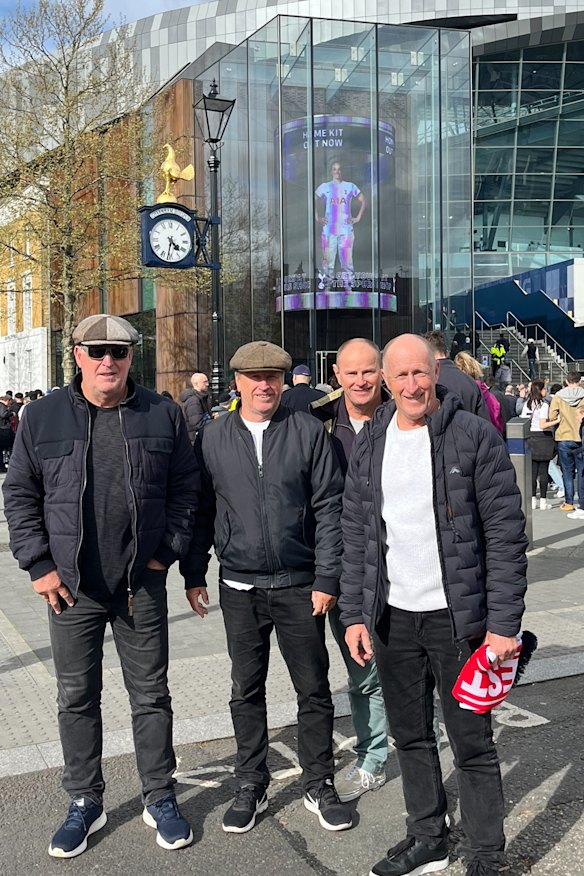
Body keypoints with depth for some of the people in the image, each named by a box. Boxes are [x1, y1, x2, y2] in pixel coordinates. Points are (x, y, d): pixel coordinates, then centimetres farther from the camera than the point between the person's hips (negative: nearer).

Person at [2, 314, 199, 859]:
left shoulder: (162, 415, 0)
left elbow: (185, 487, 4)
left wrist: (167, 550, -3)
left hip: (142, 585, 0)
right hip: (70, 588, 1)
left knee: (151, 695, 10)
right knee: (77, 699, 12)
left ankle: (159, 799, 27)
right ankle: (84, 803, 29)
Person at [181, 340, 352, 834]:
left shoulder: (308, 432, -2)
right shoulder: (212, 439, 3)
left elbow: (329, 509, -3)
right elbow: (201, 511, 8)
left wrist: (327, 578, -7)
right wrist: (194, 574, 5)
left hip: (300, 586, -1)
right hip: (239, 587, 2)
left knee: (314, 690, 8)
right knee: (247, 691, 12)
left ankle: (319, 785, 24)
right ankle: (251, 786, 27)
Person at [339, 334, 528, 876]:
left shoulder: (474, 436, -8)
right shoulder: (369, 445, 6)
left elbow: (506, 535, -9)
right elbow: (355, 537, 10)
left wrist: (504, 623, -13)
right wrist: (354, 613, 5)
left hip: (457, 617, -4)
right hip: (391, 616, 5)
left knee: (472, 744, 4)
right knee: (410, 736, 17)